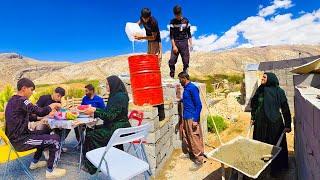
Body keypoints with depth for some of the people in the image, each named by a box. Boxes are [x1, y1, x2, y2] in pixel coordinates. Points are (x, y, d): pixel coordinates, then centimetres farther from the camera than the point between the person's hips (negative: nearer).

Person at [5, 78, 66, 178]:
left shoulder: (13, 100, 9)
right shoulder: (21, 100, -21)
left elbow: (28, 116, 15)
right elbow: (40, 112, -29)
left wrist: (43, 116, 6)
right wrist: (52, 106, -11)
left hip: (17, 137, 10)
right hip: (20, 140, -10)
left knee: (44, 134, 26)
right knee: (55, 139, -9)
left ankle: (35, 162, 33)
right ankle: (50, 171, 2)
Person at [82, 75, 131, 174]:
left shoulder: (120, 96, -20)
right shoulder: (116, 95, 10)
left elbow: (110, 115, -22)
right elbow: (108, 112, 17)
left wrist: (94, 112, -15)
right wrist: (95, 110, 15)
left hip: (118, 129, -10)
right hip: (115, 126, 10)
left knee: (91, 135, -7)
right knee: (92, 129, 13)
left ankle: (91, 166, 10)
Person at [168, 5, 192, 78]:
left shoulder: (186, 21, 5)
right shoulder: (172, 22, 1)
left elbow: (189, 33, 9)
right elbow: (171, 35, -3)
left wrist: (191, 44, 1)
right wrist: (174, 46, -11)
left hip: (184, 43, 1)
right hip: (175, 43, -1)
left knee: (186, 61, 0)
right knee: (172, 61, -8)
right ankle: (171, 77, 3)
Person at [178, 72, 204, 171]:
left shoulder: (192, 88, -18)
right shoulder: (186, 88, 11)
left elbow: (199, 105, -20)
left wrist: (195, 120, -21)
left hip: (192, 118, -10)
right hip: (186, 117, 10)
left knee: (195, 139, -1)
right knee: (186, 137, 20)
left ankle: (199, 160, 12)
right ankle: (189, 153, 38)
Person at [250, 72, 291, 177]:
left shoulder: (279, 91, -8)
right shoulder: (260, 90, 2)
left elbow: (285, 109, -6)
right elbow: (254, 104, 11)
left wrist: (288, 125, -7)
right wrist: (253, 118, 9)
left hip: (275, 123, -3)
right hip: (260, 122, 4)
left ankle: (275, 168, 28)